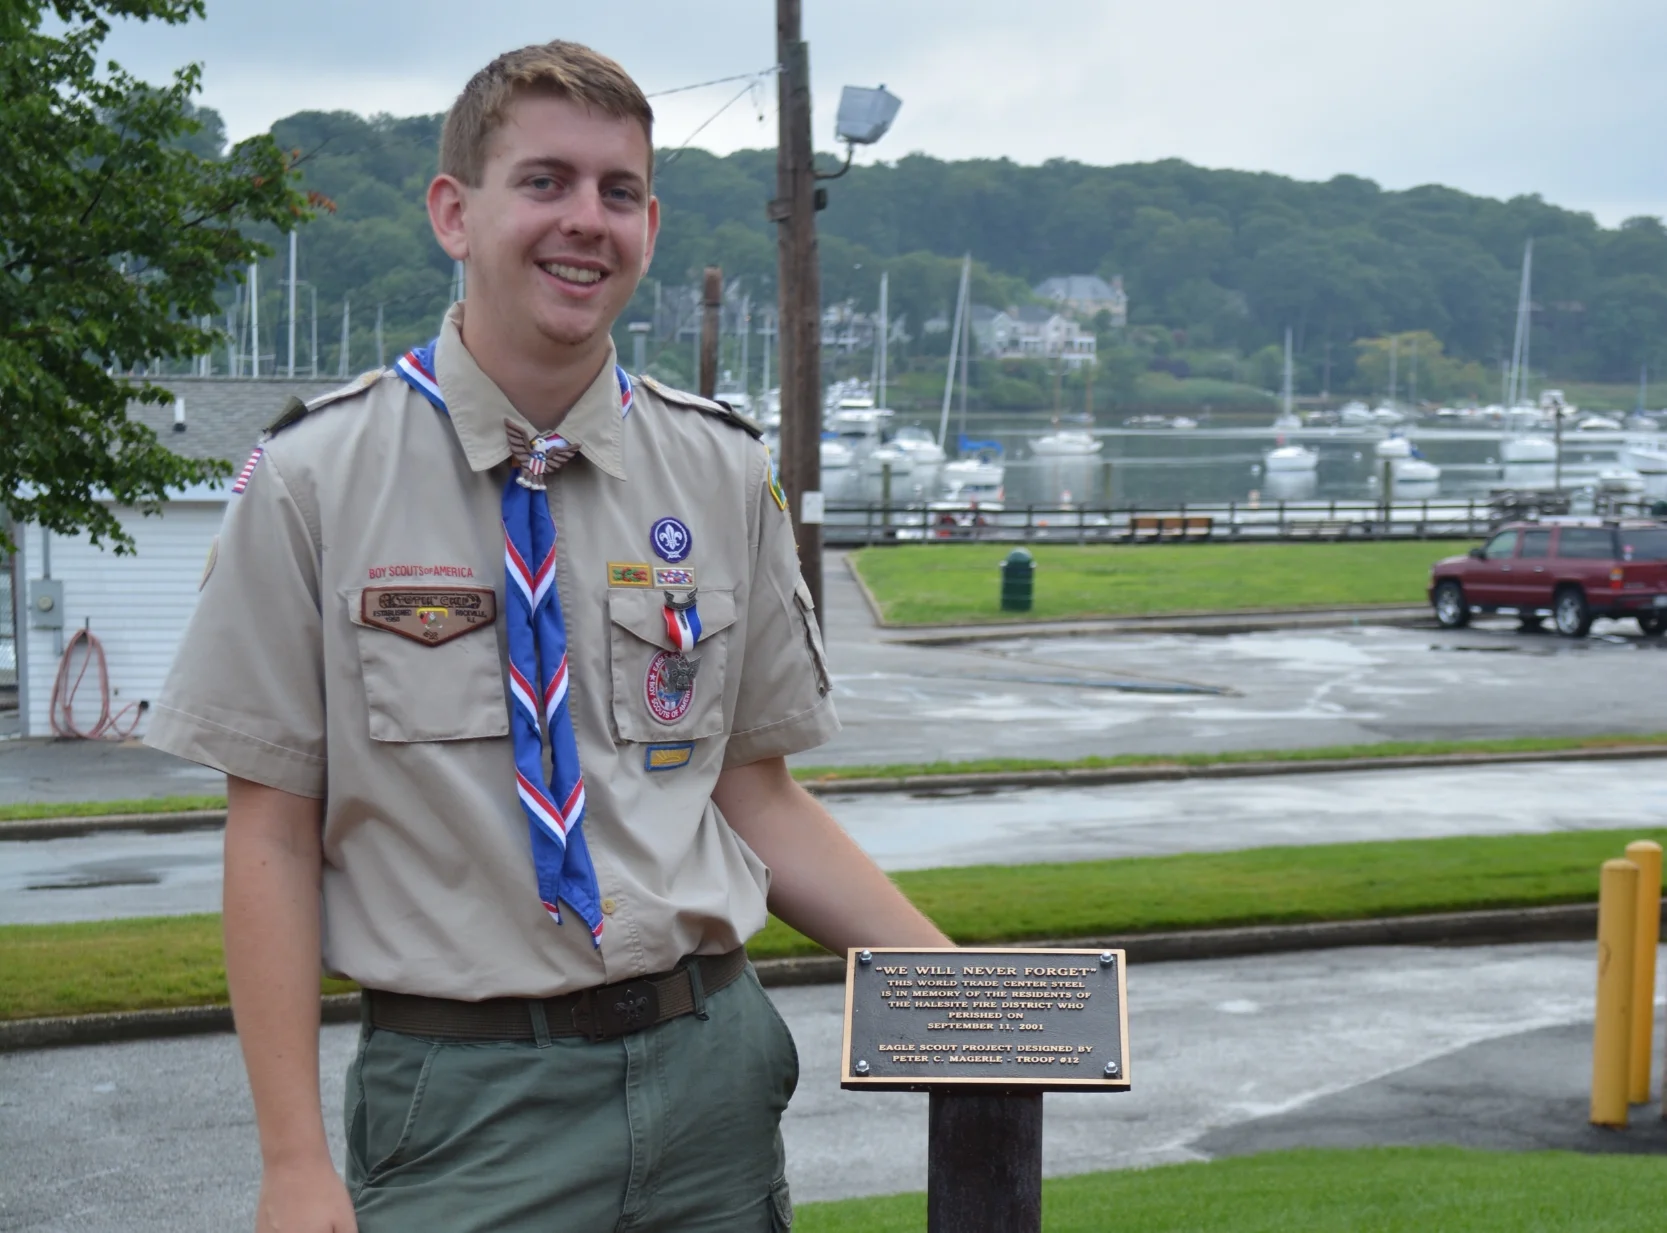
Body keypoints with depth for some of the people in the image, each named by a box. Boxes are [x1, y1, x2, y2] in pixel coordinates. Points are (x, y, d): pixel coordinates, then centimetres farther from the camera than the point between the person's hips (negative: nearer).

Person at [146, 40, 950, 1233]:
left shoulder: (726, 474, 4)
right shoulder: (314, 481, -5)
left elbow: (756, 792, 8)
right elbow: (273, 831, -4)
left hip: (710, 1074, 3)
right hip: (464, 1098, -3)